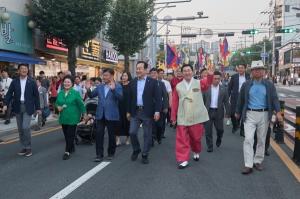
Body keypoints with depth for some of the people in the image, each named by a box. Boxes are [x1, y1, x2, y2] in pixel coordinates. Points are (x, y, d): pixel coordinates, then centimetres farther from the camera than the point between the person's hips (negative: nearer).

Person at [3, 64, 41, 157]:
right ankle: (24, 147, 21)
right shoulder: (14, 81, 3)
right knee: (20, 129, 9)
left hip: (28, 107, -3)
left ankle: (28, 148, 3)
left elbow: (36, 95, 1)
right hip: (18, 107, 3)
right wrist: (6, 104, -12)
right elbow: (9, 93, 2)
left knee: (25, 127, -13)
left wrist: (38, 108, 0)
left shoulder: (32, 82, -2)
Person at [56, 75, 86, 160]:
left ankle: (67, 152, 1)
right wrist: (58, 107, -5)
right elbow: (57, 103, 16)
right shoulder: (60, 93, 6)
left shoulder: (75, 93, -9)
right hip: (63, 117, 5)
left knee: (70, 135, -4)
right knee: (66, 134, 13)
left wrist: (84, 113, -5)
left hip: (72, 118, -5)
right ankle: (72, 148, 33)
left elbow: (81, 104, -7)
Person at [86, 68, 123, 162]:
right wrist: (88, 89, -8)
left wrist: (113, 89, -34)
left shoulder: (117, 86, -5)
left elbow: (120, 97, -20)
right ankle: (99, 155, 8)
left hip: (112, 115, -4)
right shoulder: (100, 86, 10)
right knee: (99, 135, 1)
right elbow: (91, 95, 12)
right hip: (100, 114, 4)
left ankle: (111, 153, 25)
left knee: (111, 135, 8)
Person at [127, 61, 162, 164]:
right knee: (132, 132, 0)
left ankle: (145, 155, 18)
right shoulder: (132, 82, 8)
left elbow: (158, 97, -6)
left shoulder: (153, 82, -3)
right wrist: (128, 111, 10)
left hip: (147, 112, -3)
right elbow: (130, 98, 12)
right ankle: (136, 150, 24)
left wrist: (157, 111, -13)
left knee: (147, 135, 4)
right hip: (135, 112, 3)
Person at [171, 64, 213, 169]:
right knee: (182, 139, 1)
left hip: (196, 117, 0)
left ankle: (196, 152, 43)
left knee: (196, 137, 15)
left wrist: (210, 75, -43)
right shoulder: (178, 86, 1)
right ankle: (183, 160, 10)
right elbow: (175, 103, 2)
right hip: (182, 118, 0)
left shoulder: (199, 83, 0)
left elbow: (207, 83, -23)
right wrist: (173, 117, 2)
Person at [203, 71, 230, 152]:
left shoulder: (223, 89, 1)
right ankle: (210, 146, 15)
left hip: (219, 112, 1)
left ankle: (218, 139, 41)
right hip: (208, 111, 0)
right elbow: (202, 100, 1)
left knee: (220, 129, 9)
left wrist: (227, 112, 1)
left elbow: (226, 102, 3)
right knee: (208, 130, 3)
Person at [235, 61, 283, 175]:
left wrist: (278, 112, -16)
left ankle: (258, 161, 26)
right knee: (248, 139, -9)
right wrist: (238, 112, 16)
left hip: (264, 115, 1)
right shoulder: (246, 85, 2)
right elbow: (241, 100, 10)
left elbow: (274, 99, -2)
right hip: (250, 114, -1)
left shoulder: (269, 85, 2)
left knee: (261, 140, 11)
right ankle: (248, 165, -6)